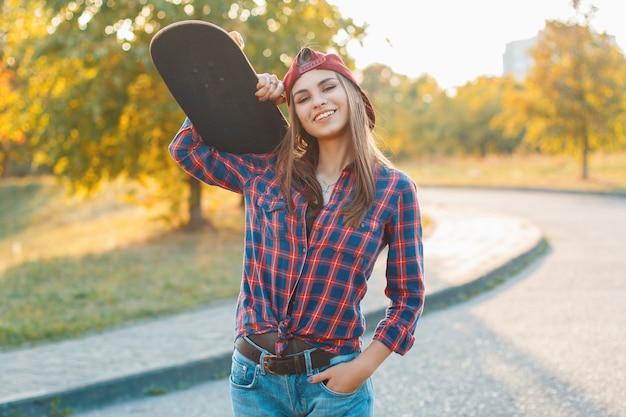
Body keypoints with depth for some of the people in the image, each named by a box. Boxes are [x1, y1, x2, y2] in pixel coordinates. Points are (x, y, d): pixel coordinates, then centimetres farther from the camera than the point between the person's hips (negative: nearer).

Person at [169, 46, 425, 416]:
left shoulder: (395, 190, -4)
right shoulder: (267, 173, 3)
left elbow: (408, 298, 0)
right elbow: (187, 148, 14)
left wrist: (362, 368, -9)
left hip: (332, 382, -2)